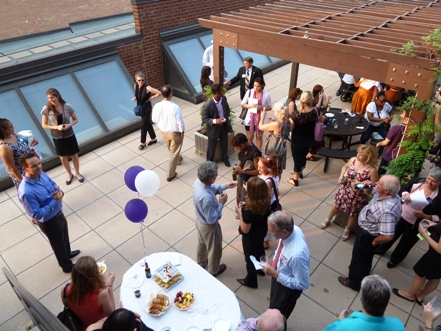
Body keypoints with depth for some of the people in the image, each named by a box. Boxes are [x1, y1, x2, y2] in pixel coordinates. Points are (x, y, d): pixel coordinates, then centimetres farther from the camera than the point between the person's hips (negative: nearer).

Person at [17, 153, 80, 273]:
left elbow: (53, 184, 4)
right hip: (49, 222, -7)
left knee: (65, 236, 32)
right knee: (58, 244, 19)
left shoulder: (41, 174, -13)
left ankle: (67, 253, 62)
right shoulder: (26, 192, -36)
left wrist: (60, 192, -17)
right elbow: (37, 214, -28)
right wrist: (54, 201, -27)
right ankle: (67, 266, 46)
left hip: (59, 213, 7)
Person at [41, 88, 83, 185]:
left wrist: (69, 125, -23)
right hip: (57, 138, 1)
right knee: (63, 158, 17)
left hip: (69, 136, 0)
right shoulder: (46, 109, -16)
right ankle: (69, 174, 42)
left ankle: (77, 173, 40)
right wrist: (57, 127, -24)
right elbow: (44, 125, -9)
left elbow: (76, 119, -4)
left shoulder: (67, 106, -16)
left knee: (74, 155, 16)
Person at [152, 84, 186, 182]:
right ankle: (170, 175, 18)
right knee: (174, 153, 9)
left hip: (164, 132, 5)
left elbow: (155, 120, 0)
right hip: (175, 133, -5)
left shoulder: (157, 106, -14)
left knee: (172, 150, 31)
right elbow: (180, 122, -22)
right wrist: (182, 132, -4)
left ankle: (178, 159, 60)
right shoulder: (175, 107, -29)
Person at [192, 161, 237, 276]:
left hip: (200, 221, 8)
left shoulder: (198, 182, -18)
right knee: (214, 249, 22)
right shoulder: (207, 198, -43)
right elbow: (212, 219, -31)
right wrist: (221, 204, -23)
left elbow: (212, 188, 5)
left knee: (202, 243, 33)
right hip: (208, 226, -8)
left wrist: (225, 186, -4)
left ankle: (201, 263, 61)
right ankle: (213, 270, 49)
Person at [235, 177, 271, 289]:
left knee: (250, 258, 19)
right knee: (259, 250, 33)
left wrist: (240, 212, -23)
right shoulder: (265, 202, -18)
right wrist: (246, 206, -5)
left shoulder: (249, 209, -40)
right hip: (262, 232, 7)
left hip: (250, 237, -6)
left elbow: (245, 230, -27)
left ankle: (251, 281, 44)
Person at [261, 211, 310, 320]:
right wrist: (274, 263, -1)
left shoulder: (297, 254, -46)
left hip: (288, 288, -7)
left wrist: (275, 274, -29)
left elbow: (303, 284, -30)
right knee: (274, 306, 36)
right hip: (279, 277, 7)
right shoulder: (293, 229, -23)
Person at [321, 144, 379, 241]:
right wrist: (341, 176, -8)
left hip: (358, 195, -4)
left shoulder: (372, 170, -29)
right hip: (346, 189, 4)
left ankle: (347, 229, 49)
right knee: (337, 204, 26)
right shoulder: (353, 160, -14)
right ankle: (328, 219, 55)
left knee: (353, 213, 20)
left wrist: (361, 183, -29)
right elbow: (345, 167, 8)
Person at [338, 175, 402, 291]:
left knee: (360, 257, 18)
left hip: (368, 236, -8)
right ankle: (358, 269, 60)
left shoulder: (387, 210, -41)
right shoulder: (384, 193, -15)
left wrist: (375, 241, -20)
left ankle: (355, 282, 44)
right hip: (367, 229, 8)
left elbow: (388, 236, -40)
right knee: (364, 256, 32)